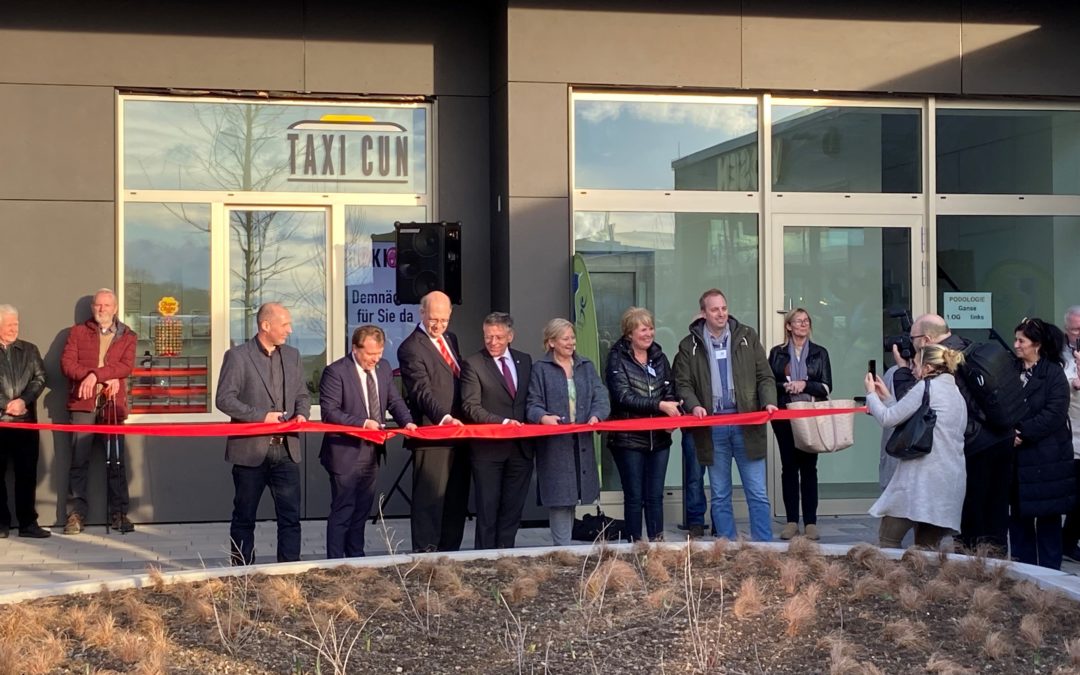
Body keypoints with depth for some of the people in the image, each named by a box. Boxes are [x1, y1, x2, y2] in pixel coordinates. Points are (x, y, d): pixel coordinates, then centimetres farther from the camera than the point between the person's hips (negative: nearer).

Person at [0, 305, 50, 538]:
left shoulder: (29, 350, 13)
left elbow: (40, 378, 6)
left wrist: (23, 400, -9)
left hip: (26, 420, 3)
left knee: (27, 473, 2)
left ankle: (28, 522, 6)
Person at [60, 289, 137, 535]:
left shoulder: (127, 336, 13)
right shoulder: (78, 332, 13)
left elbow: (127, 366, -2)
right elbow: (67, 363, 0)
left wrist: (95, 374, -15)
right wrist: (107, 377, -9)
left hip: (113, 405, 0)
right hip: (83, 403, 0)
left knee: (116, 461, 1)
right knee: (79, 461, -3)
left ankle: (118, 513, 6)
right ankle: (76, 513, 1)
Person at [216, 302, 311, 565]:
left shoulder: (292, 355, 12)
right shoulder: (238, 356, -6)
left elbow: (302, 395, 18)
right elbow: (224, 399, -10)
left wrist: (302, 413, -4)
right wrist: (261, 415, -16)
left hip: (286, 450, 4)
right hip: (250, 451, -4)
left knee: (291, 516, 1)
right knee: (244, 518, 7)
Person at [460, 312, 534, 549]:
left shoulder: (525, 360, 12)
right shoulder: (473, 364, -4)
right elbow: (471, 406, -11)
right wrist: (502, 422, -21)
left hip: (520, 447, 4)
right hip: (488, 449, -4)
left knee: (512, 510, 8)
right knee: (487, 510, 0)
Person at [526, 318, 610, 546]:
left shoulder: (586, 366, 15)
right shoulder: (541, 369, 1)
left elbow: (601, 397, 6)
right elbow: (533, 404, -3)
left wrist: (596, 416, -15)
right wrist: (544, 417, -25)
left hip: (582, 442, 4)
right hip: (554, 443, -4)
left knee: (572, 498, 9)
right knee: (560, 499, -7)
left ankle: (566, 543, 18)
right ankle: (562, 548, -3)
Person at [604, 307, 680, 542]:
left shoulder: (659, 358, 11)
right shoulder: (617, 359, -6)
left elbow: (670, 392, 9)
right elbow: (624, 396, -16)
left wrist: (672, 415, -13)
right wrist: (660, 405, -23)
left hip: (659, 437, 4)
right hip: (629, 438, -4)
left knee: (655, 495, 9)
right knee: (634, 496, 2)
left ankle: (657, 542, 16)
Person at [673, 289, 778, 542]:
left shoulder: (747, 337, 7)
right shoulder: (689, 346, 5)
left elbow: (765, 376, 7)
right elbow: (683, 384, 4)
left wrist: (769, 402, -10)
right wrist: (694, 405, -16)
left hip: (746, 424, 0)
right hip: (712, 428, 0)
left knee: (758, 493, 1)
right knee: (720, 495, 8)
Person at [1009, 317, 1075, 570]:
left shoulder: (1053, 373, -5)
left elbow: (1055, 414, -14)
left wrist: (1023, 433, -17)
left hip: (1046, 459, -4)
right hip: (1016, 458, 4)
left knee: (1048, 518, 4)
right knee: (1018, 516, 7)